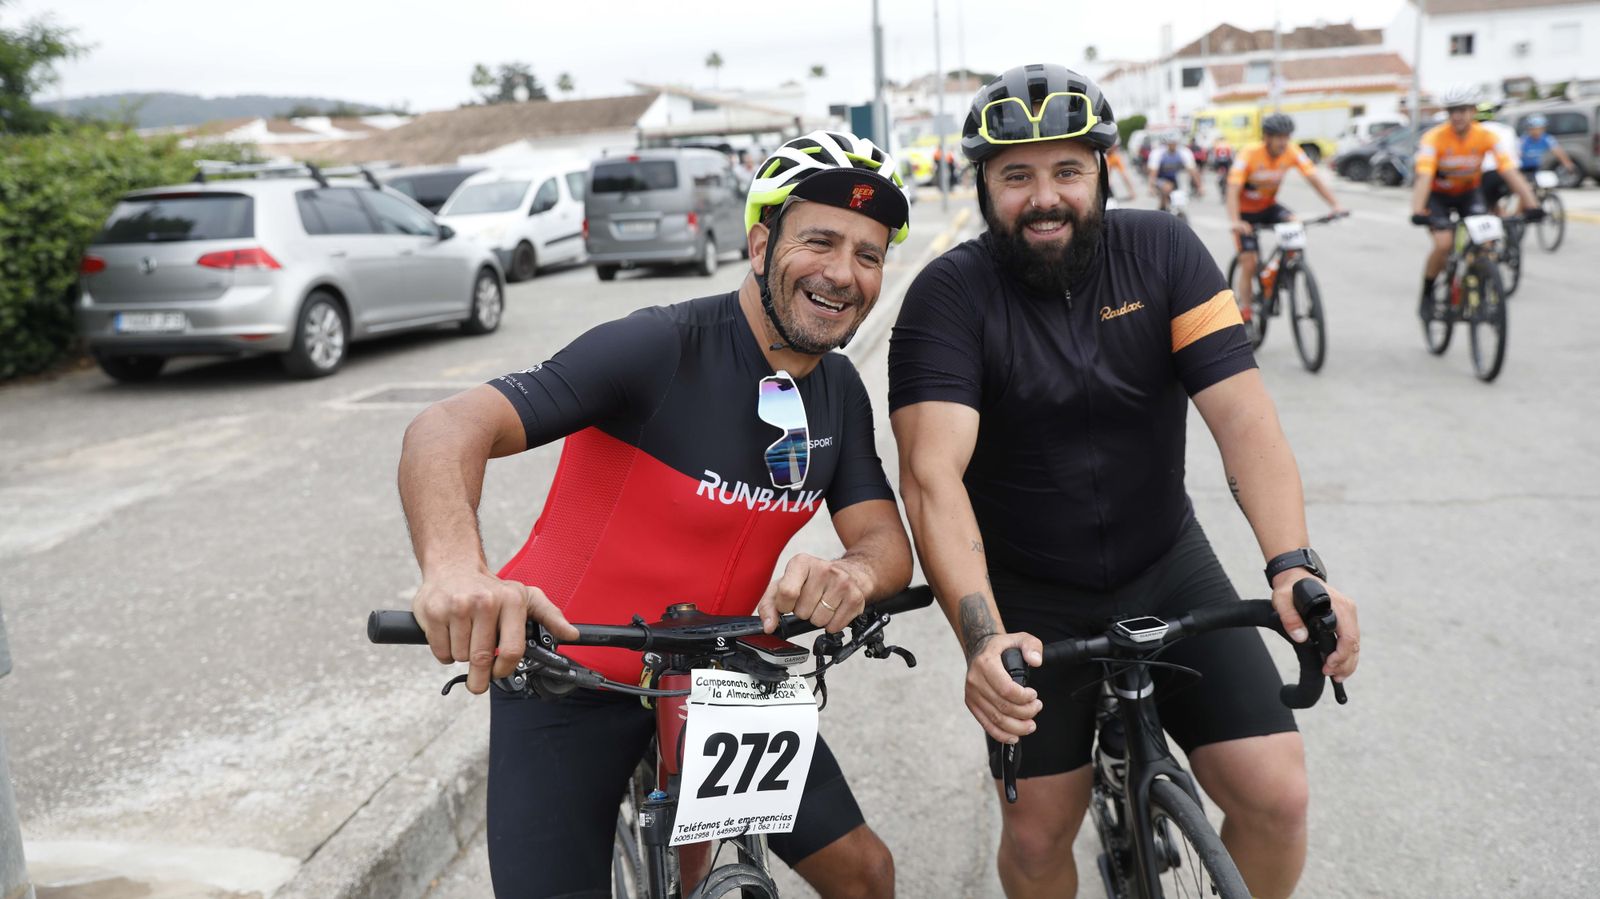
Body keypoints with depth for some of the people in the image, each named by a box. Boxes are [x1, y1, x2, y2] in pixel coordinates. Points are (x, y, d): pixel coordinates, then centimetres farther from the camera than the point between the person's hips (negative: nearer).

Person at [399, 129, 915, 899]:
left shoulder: (840, 392, -2)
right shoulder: (661, 347, -24)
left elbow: (886, 542, -7)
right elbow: (446, 428, -33)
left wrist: (852, 574, -33)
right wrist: (454, 567, -54)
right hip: (570, 670, -5)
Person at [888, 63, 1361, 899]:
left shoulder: (1161, 250, -9)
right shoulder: (950, 293, -16)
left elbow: (1242, 412, -17)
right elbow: (932, 473, -27)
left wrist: (1294, 566, -32)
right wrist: (982, 638, -41)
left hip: (1166, 568, 2)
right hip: (1030, 596, -2)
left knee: (1276, 798, -6)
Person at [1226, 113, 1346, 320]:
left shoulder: (1292, 152, -15)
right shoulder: (1249, 154, -26)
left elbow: (1314, 178, -19)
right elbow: (1233, 190, -34)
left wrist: (1334, 204, -33)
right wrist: (1235, 222, -49)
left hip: (1268, 206, 4)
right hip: (1246, 211, -4)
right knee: (1249, 263, -10)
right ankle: (1245, 315, 4)